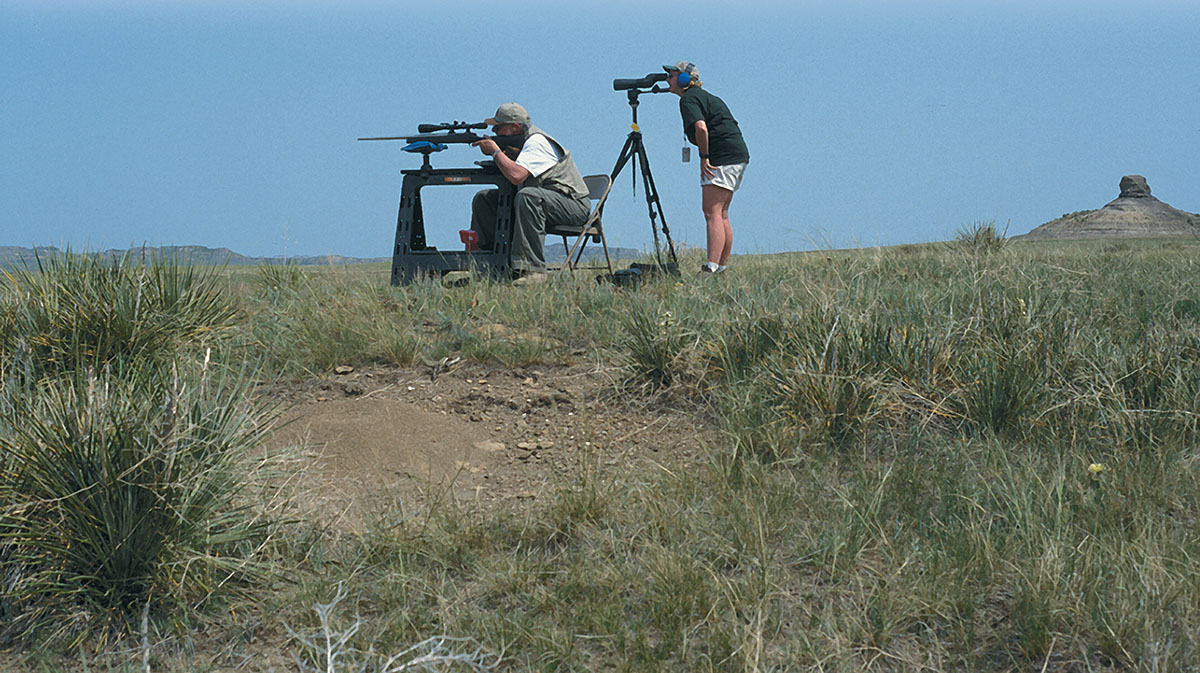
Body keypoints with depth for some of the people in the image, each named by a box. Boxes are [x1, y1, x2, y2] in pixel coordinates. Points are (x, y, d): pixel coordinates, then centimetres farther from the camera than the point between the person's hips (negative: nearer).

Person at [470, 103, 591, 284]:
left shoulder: (536, 142, -19)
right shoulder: (521, 140, 9)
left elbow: (516, 175, -33)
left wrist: (495, 151, -18)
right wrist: (494, 152, -9)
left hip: (572, 204, -10)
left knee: (528, 195, -40)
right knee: (484, 198, 2)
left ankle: (533, 269, -39)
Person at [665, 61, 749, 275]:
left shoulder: (689, 100, -8)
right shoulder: (704, 96, 22)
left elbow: (701, 127, -26)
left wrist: (704, 157, -16)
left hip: (723, 157, -10)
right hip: (738, 154, 10)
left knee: (712, 212, -15)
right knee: (721, 213, 13)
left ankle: (711, 267, -23)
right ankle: (723, 267, 16)